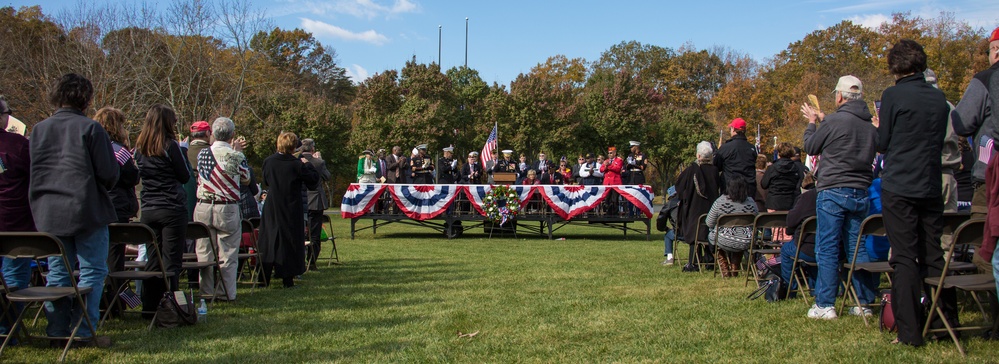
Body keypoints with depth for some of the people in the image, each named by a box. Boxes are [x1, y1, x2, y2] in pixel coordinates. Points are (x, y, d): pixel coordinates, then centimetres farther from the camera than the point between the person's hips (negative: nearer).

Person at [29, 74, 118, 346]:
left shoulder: (38, 130, 6)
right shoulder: (90, 128, -10)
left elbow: (33, 172, 12)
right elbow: (109, 173, -10)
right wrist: (100, 191, 11)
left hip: (48, 214, 5)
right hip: (86, 211, -5)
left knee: (57, 273, 12)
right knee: (92, 271, 2)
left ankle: (57, 331, 16)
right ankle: (85, 332, 0)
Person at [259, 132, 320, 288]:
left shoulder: (268, 161, -3)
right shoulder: (297, 164, -16)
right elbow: (314, 179, -6)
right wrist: (307, 164, 6)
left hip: (271, 209, 3)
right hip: (291, 209, -3)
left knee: (268, 241, 10)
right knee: (290, 242, 5)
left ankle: (264, 279, 11)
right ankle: (287, 279, 7)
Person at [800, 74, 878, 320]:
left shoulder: (836, 121, -11)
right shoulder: (870, 125, 9)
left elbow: (811, 147, 1)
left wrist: (812, 123, 18)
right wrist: (823, 120, 29)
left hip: (833, 191, -6)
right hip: (860, 192, 6)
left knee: (827, 249, -2)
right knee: (857, 248, 10)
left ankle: (825, 305, -1)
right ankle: (864, 302, 12)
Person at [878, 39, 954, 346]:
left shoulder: (893, 96, -8)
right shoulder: (939, 98, 7)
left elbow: (882, 143, -3)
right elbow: (941, 141, 16)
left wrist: (880, 127, 16)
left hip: (898, 187, -5)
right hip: (931, 187, 5)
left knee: (904, 259, -3)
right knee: (934, 256, 13)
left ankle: (910, 332, -3)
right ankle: (947, 324, 18)